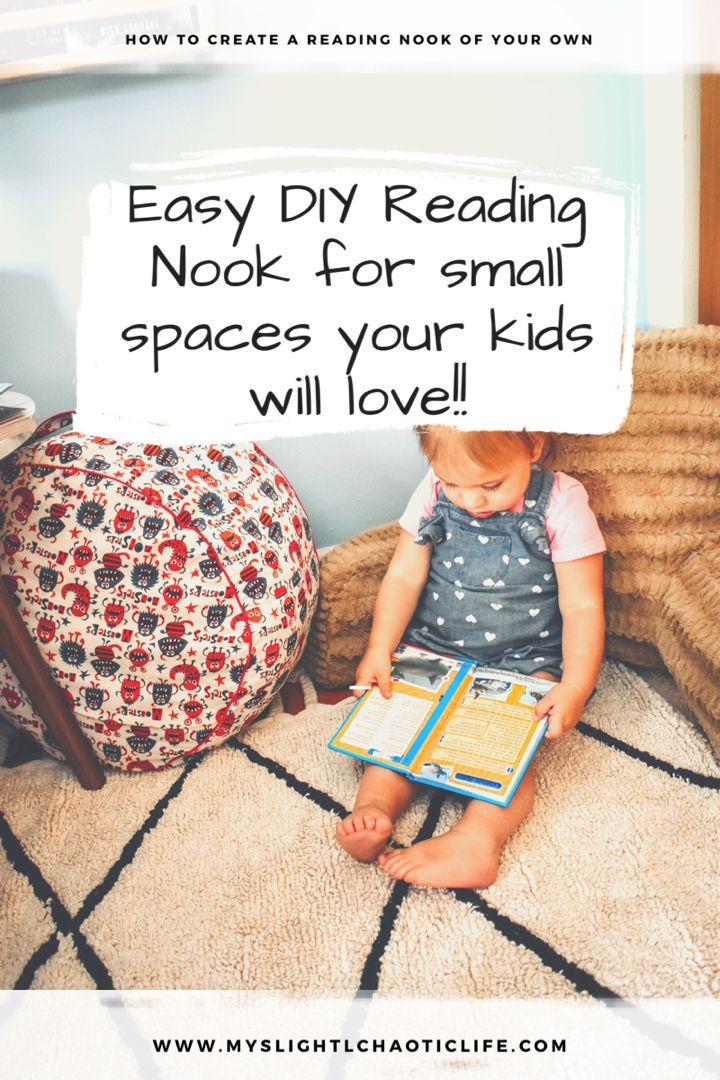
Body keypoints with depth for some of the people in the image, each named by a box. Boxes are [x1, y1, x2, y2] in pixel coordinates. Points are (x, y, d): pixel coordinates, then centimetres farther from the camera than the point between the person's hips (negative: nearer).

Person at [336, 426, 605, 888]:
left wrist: (576, 687, -23)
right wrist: (379, 651, -9)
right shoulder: (434, 492, -4)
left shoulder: (561, 505, -13)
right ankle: (374, 807, -33)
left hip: (525, 662, -3)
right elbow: (404, 577, 0)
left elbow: (582, 607, -12)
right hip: (435, 648, 3)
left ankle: (477, 837, -41)